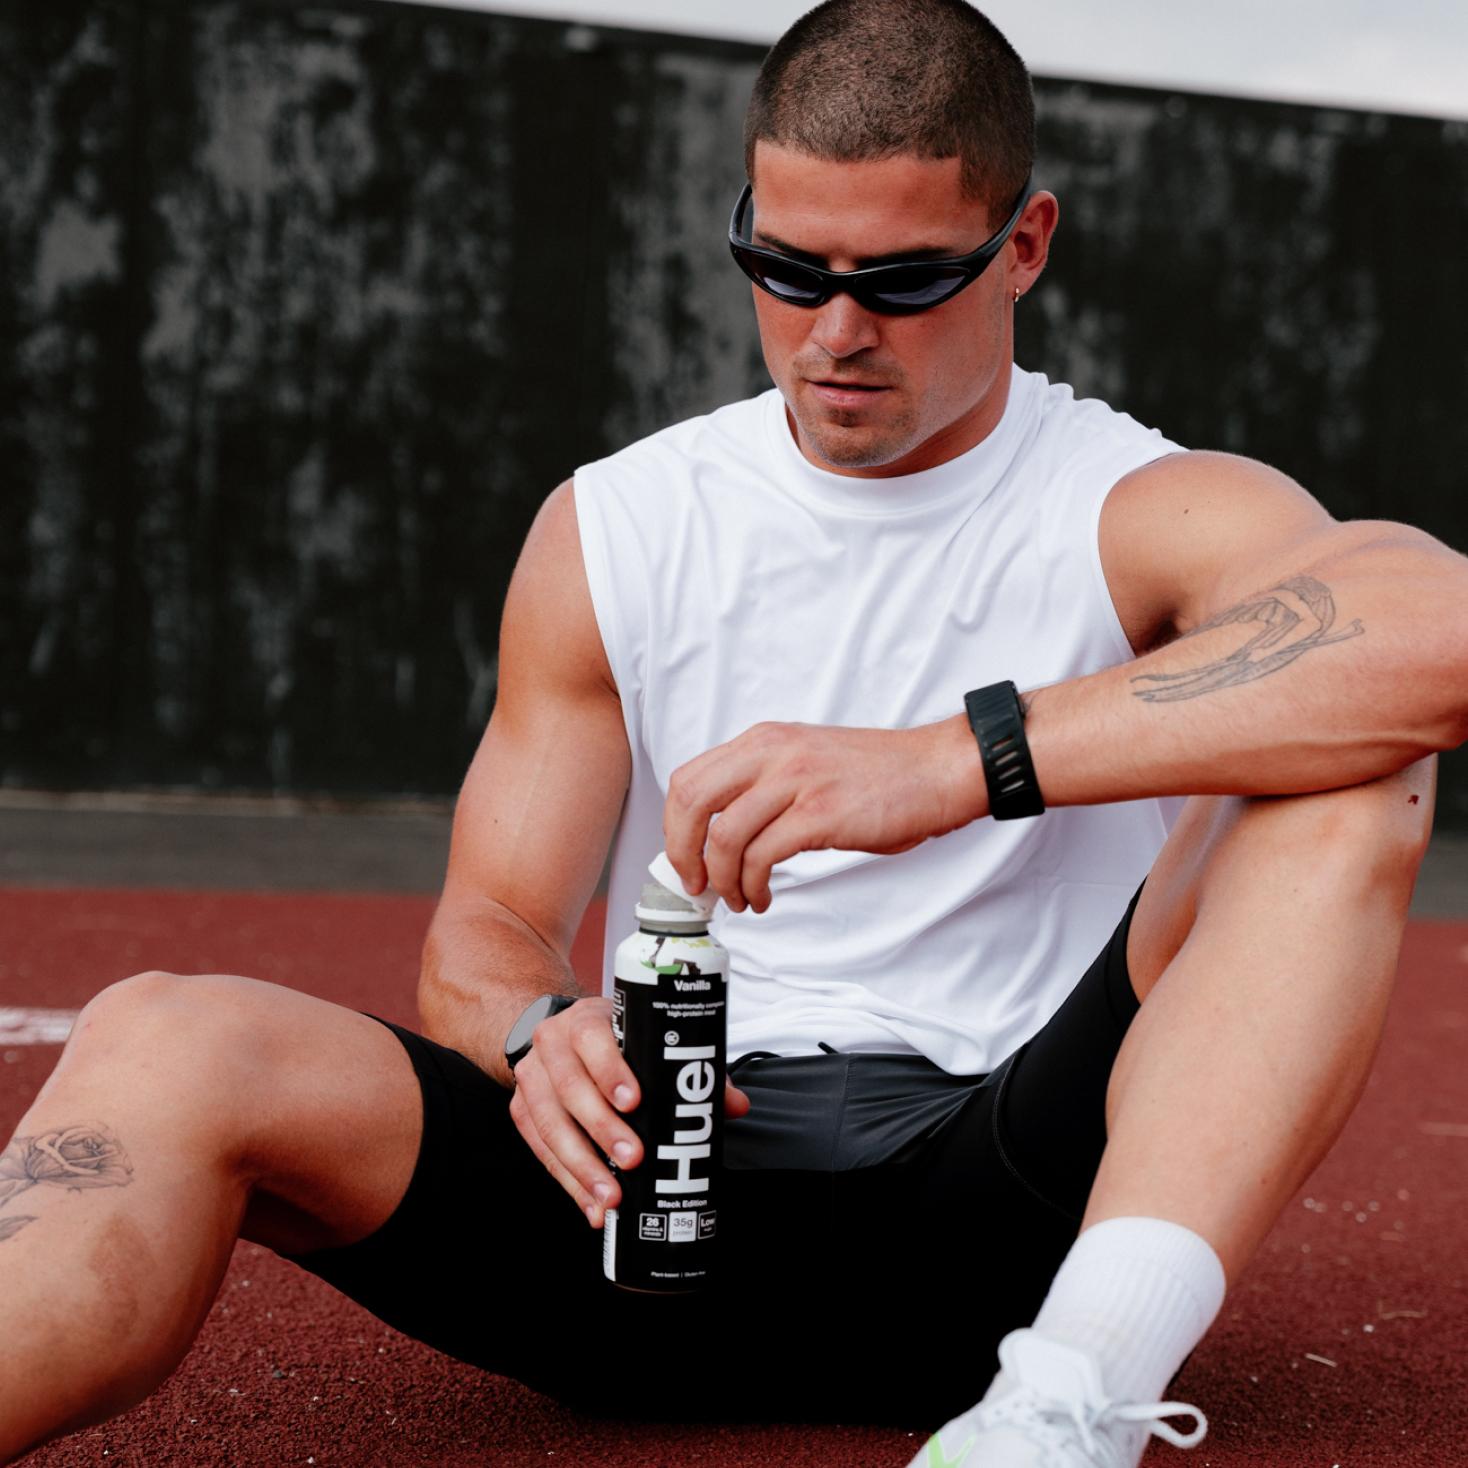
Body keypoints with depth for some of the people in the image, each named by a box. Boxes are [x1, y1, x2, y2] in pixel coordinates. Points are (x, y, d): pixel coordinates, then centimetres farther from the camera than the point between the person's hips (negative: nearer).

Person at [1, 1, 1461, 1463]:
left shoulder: (1142, 515, 1)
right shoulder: (610, 531, 12)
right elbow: (484, 932, 10)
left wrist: (956, 760, -30)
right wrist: (541, 1033, -16)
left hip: (997, 1227, -1)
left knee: (1347, 761, -24)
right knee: (170, 1046, -23)